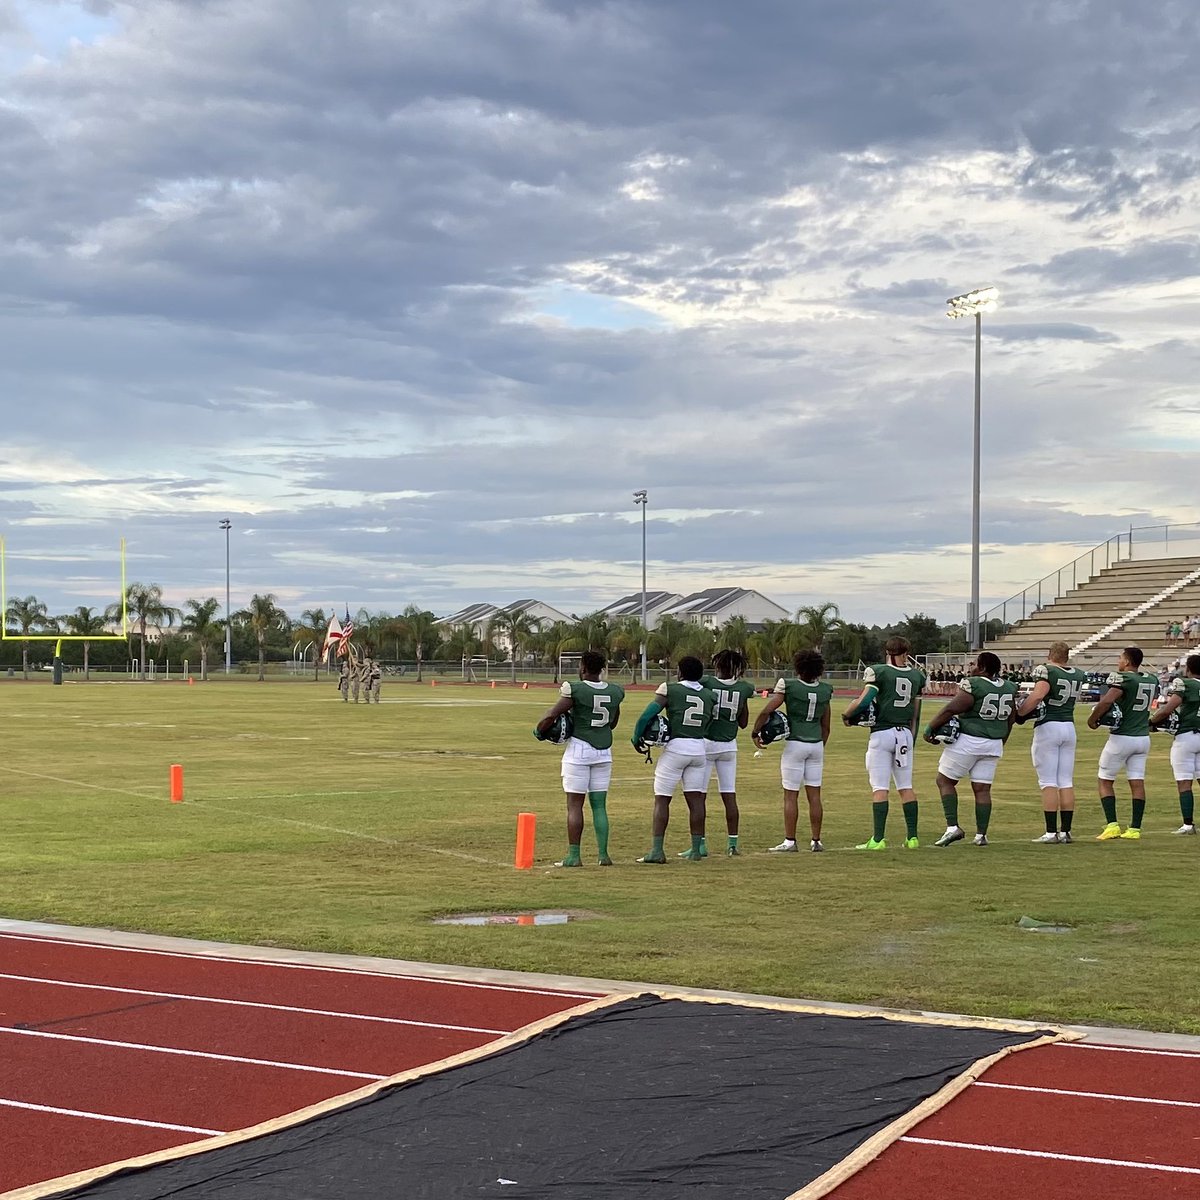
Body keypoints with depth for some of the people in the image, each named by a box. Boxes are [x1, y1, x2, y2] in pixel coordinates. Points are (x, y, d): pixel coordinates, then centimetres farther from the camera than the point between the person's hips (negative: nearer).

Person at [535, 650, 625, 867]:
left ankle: (574, 855, 0)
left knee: (575, 804, 1)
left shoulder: (575, 690, -14)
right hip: (604, 751, 5)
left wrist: (539, 731, 3)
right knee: (599, 804, 11)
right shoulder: (615, 692, 3)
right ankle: (603, 854, 8)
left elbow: (552, 716, -15)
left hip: (579, 749, -5)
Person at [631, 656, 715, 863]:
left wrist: (637, 738, 2)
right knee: (695, 799, 9)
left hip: (676, 746, -4)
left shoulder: (670, 689, -4)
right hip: (699, 747, 4)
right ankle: (697, 849, 11)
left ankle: (656, 850, -4)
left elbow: (647, 715, -10)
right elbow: (708, 724, 11)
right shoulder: (709, 696, 10)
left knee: (662, 799, 0)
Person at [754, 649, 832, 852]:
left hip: (795, 744, -4)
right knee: (814, 794, 8)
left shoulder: (789, 686, -9)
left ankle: (789, 841, 1)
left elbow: (767, 711, -15)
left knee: (791, 795, 1)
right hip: (817, 744, 4)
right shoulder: (825, 690, 6)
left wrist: (756, 732, -2)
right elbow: (826, 726, 12)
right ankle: (816, 841, 10)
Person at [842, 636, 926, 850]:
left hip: (882, 733, -4)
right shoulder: (916, 676, 7)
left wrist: (846, 715, 1)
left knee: (880, 788, -4)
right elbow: (915, 712, 12)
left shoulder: (879, 672, -8)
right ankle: (912, 837, 10)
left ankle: (878, 839, -8)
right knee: (906, 787, 11)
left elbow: (863, 702, -15)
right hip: (905, 733, 4)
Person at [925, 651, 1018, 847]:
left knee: (945, 781, 7)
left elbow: (951, 709, -17)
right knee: (982, 789, 12)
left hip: (967, 741, -6)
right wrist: (1001, 741, 27)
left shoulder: (972, 685, -15)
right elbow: (1011, 718, 15)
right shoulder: (1009, 688, 6)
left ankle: (953, 827, -3)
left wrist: (930, 728, -7)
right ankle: (981, 835, 11)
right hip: (993, 745, 6)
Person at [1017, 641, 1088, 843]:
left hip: (1048, 727, -6)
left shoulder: (1047, 671, -11)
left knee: (1048, 782, -4)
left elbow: (1037, 695, -25)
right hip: (1069, 726, 6)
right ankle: (1065, 831, 10)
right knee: (1066, 782, 9)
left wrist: (1019, 713, -16)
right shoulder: (1079, 675, 7)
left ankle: (1051, 832, -6)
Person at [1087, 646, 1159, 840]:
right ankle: (1135, 829, 6)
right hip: (1143, 738, 6)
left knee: (1105, 780, 5)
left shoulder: (1123, 678, -14)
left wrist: (1093, 719, -15)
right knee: (1137, 783, 6)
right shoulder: (1151, 680, 8)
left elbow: (1107, 701, -27)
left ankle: (1112, 825, -5)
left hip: (1122, 737, -6)